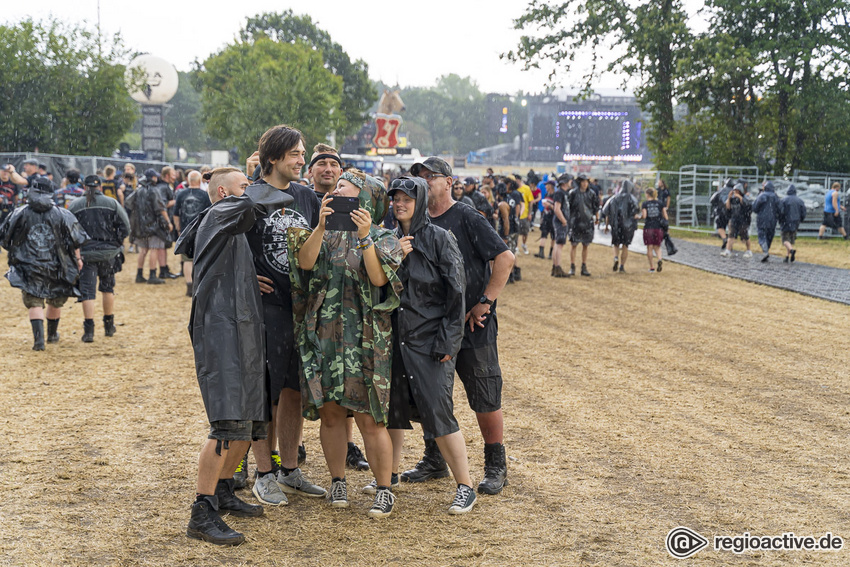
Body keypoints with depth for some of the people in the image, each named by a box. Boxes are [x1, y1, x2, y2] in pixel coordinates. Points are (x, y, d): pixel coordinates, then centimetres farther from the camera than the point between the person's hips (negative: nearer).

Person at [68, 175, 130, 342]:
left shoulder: (74, 206, 1)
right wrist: (116, 243, 7)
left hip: (86, 254, -1)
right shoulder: (112, 203, 1)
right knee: (108, 287, 18)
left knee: (87, 291, 0)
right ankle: (109, 326, 25)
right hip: (108, 253, 1)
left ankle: (89, 330, -7)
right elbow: (125, 227, -4)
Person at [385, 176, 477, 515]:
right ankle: (390, 474, 31)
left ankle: (465, 487, 1)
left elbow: (455, 292, -8)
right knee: (393, 405, 12)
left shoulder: (439, 238, -6)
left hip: (430, 340, -5)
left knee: (436, 411, -9)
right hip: (396, 337, 5)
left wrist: (448, 340, -12)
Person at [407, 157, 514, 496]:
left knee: (485, 401, 1)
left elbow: (505, 258, -14)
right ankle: (434, 461, 28)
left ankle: (496, 467, 14)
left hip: (473, 327, -6)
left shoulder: (467, 219, -9)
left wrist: (484, 302, -17)